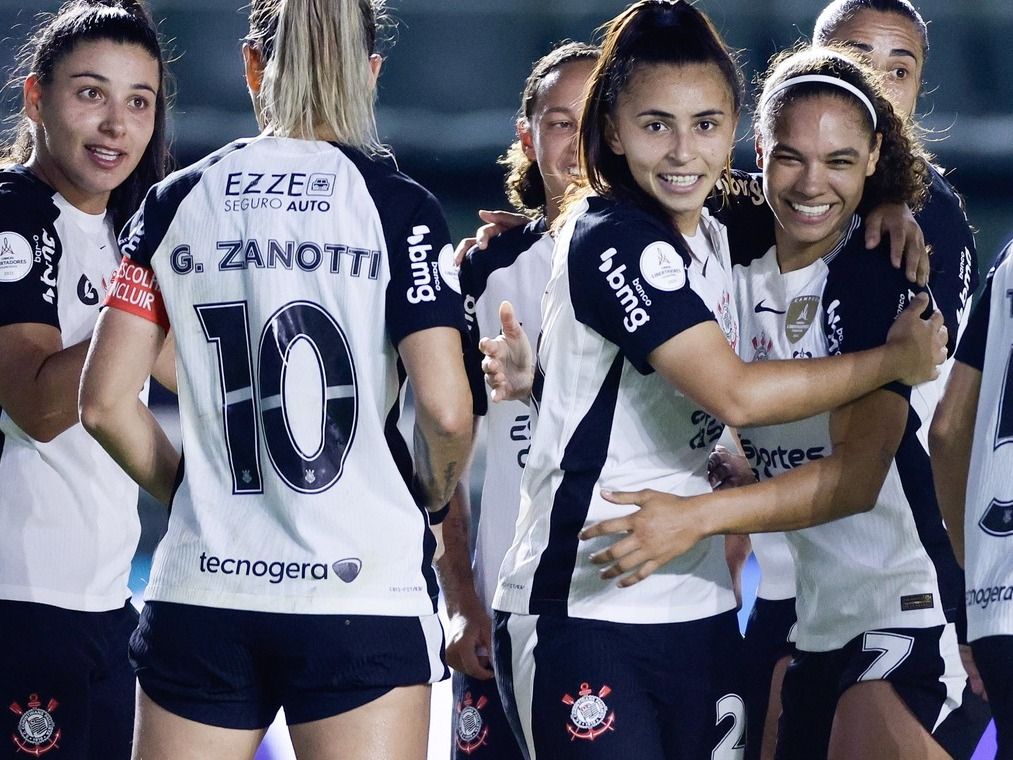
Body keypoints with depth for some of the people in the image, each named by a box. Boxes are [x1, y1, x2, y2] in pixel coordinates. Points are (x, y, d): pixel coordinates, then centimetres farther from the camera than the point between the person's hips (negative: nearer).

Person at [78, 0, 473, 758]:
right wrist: (434, 491, 9)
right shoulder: (397, 205, -4)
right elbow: (444, 408, -11)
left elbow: (105, 402, 4)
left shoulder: (177, 203, 5)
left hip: (201, 592, 3)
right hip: (362, 592, -3)